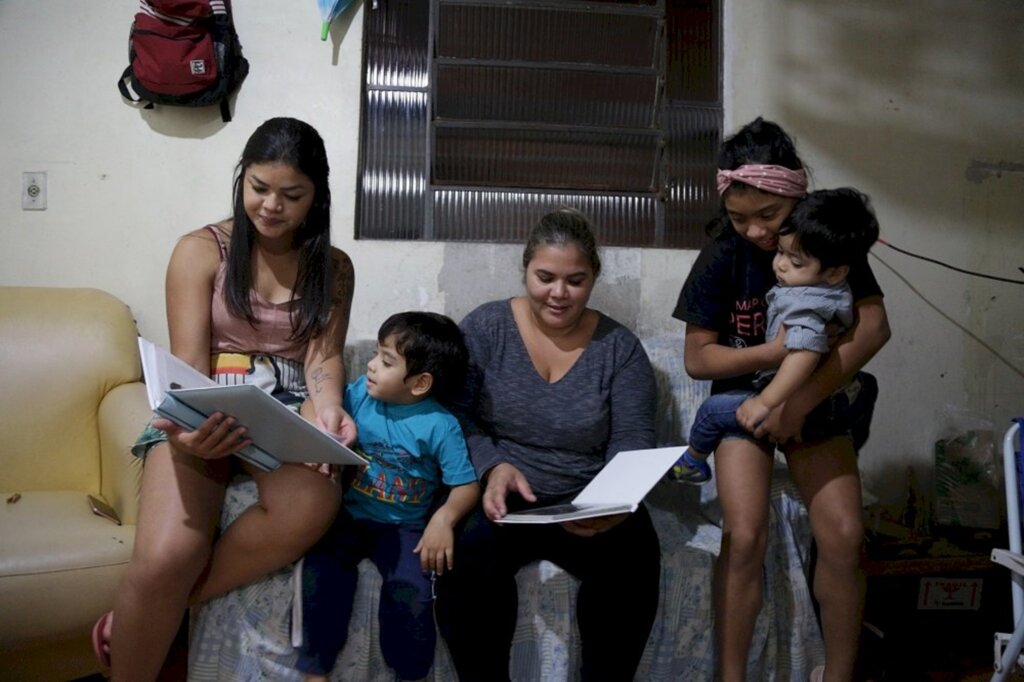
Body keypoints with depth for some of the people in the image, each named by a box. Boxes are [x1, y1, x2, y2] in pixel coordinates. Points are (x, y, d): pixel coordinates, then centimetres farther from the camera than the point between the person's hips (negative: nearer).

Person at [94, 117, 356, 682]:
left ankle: (150, 605, -11)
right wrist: (190, 427, -28)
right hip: (204, 412, -1)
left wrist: (327, 407, -23)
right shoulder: (200, 250, 3)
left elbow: (323, 356, 2)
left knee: (312, 506, -34)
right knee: (163, 558, -29)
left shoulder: (334, 267, 10)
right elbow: (188, 362, -6)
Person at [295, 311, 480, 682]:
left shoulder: (439, 426, -13)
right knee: (321, 569, -22)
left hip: (403, 527, -3)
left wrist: (444, 518, -31)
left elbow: (467, 486, -12)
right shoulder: (361, 393, -1)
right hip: (348, 515, 3)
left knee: (411, 589, -24)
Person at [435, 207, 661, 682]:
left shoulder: (620, 347, 3)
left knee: (635, 554, -29)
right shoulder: (484, 327, 2)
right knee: (469, 550, -32)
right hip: (497, 498, 0)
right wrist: (493, 466, -24)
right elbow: (452, 415, -4)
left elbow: (633, 443, -3)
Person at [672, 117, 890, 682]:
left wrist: (804, 398, -25)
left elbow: (873, 326, -18)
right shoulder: (722, 257, -12)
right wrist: (778, 351, -26)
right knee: (745, 536, -19)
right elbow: (697, 358, -11)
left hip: (816, 402, 2)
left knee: (843, 535, -12)